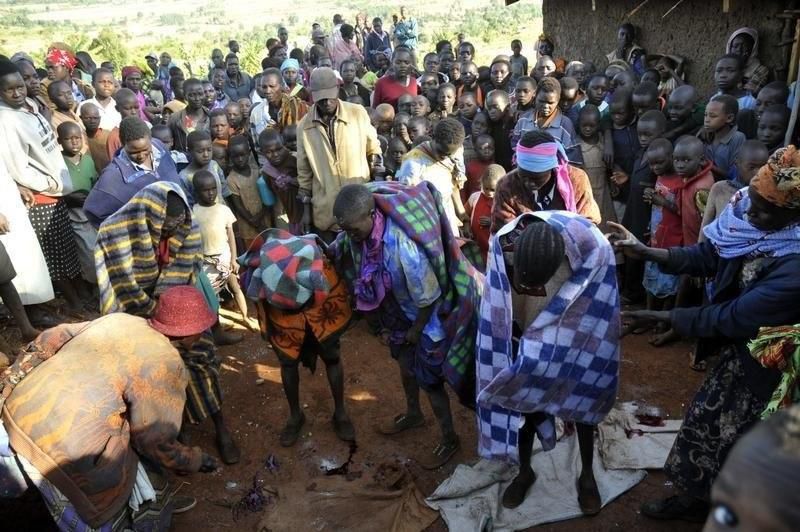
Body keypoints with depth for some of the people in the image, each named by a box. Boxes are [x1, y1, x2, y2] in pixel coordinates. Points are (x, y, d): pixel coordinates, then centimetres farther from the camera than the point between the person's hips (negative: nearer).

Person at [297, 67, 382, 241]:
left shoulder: (358, 113, -4)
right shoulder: (304, 126, 0)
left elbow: (373, 146, 12)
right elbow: (304, 170, 7)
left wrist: (376, 166, -5)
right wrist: (306, 207, 8)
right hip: (325, 211, 1)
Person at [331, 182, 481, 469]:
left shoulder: (403, 247, -42)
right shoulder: (362, 227, -20)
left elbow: (429, 298, -28)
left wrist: (417, 329, -15)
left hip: (432, 314, -7)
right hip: (402, 308, 7)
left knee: (428, 378, 7)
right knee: (405, 361, 25)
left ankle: (449, 439, 31)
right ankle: (413, 414, 52)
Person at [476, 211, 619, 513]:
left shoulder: (594, 250, -34)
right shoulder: (502, 244, -29)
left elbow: (592, 319, -20)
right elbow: (499, 313, -13)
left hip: (572, 346, -1)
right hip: (525, 344, 2)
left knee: (581, 401, 16)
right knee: (523, 403, 14)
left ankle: (587, 474, 41)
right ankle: (525, 471, 39)